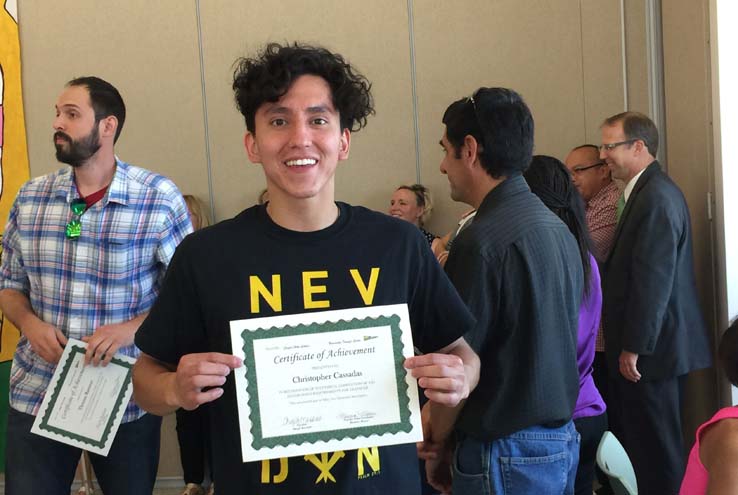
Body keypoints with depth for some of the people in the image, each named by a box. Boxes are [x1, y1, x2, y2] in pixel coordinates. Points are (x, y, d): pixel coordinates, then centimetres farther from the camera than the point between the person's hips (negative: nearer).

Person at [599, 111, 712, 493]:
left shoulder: (657, 198, -18)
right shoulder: (647, 192, 13)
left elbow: (653, 281, -22)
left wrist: (634, 347, -18)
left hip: (651, 348, -10)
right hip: (651, 344, 10)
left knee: (657, 453, 0)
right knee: (648, 446, 16)